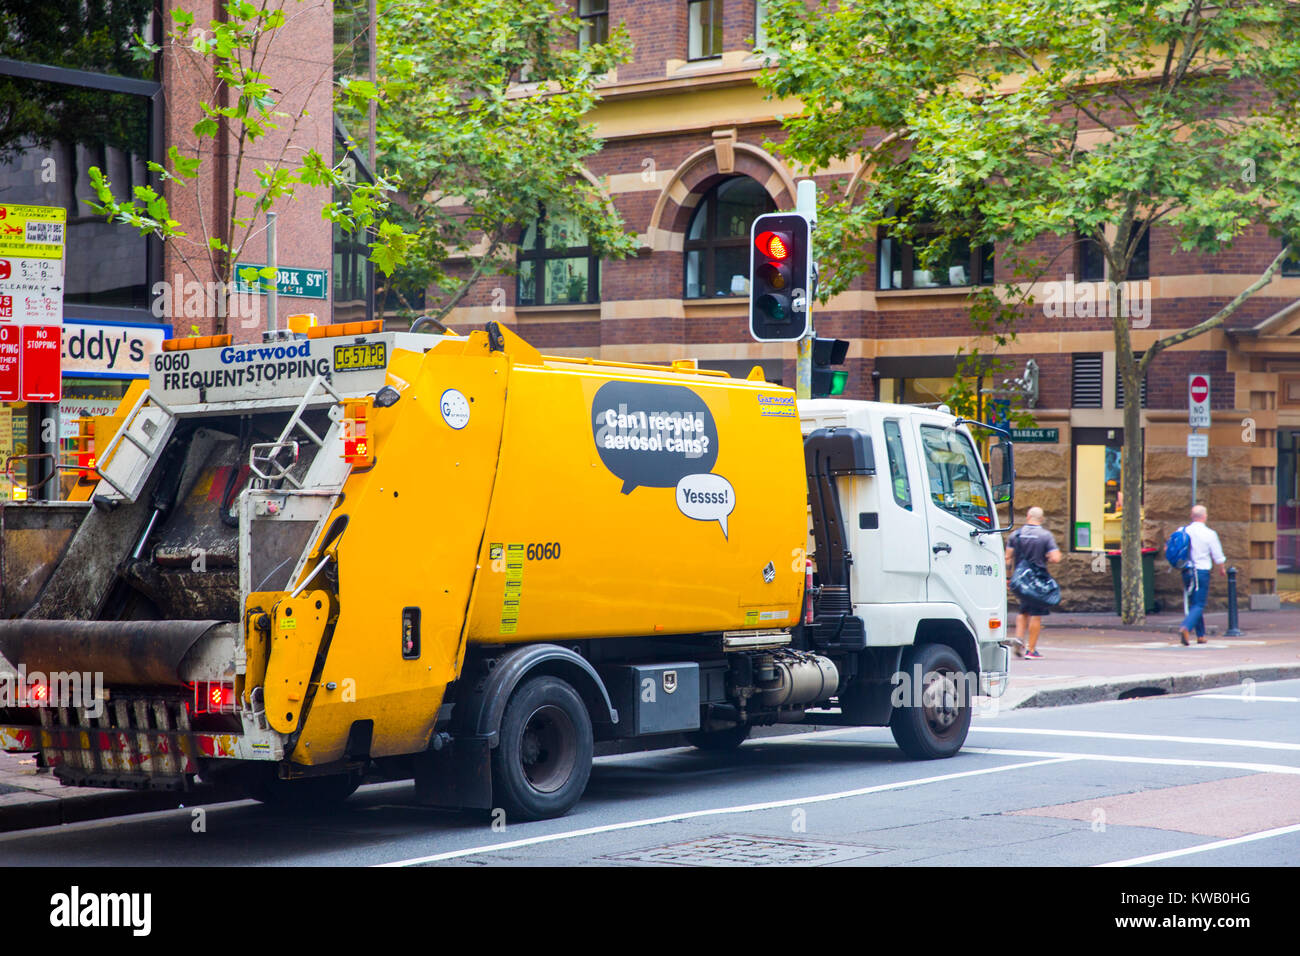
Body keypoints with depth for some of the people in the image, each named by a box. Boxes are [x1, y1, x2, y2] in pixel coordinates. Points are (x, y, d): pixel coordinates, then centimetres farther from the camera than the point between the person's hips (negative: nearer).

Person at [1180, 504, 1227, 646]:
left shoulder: (1183, 531, 1)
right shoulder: (1210, 534, -8)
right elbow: (1218, 557, -3)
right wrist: (1223, 569, 16)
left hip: (1187, 572, 4)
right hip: (1202, 572, -4)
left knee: (1194, 604, 16)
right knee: (1199, 605, -3)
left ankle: (1201, 635, 21)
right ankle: (1186, 628, -27)